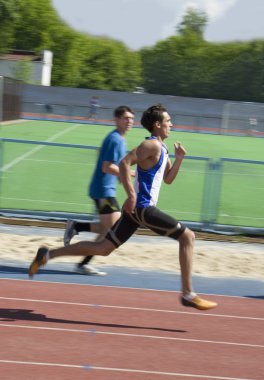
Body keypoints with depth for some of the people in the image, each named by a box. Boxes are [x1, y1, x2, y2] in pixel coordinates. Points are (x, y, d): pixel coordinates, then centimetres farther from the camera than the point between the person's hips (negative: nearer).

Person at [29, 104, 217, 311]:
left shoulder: (161, 148, 18)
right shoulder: (152, 145, -12)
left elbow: (168, 179, 25)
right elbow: (124, 163, -23)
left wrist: (179, 158, 10)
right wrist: (132, 196, -25)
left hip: (136, 208, 10)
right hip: (142, 208, -10)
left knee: (102, 249, 12)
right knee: (187, 236, -6)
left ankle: (47, 254, 13)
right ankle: (188, 294, -4)